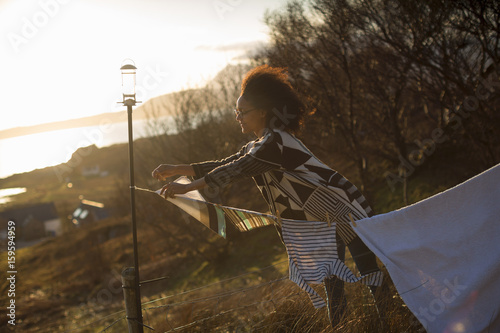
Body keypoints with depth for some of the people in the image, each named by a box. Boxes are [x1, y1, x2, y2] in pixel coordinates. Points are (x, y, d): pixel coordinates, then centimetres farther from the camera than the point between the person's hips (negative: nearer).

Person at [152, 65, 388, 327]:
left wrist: (186, 187, -25)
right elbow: (223, 165, 11)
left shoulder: (275, 142, -21)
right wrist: (176, 169, 3)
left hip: (342, 210, -9)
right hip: (318, 221, 9)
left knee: (369, 272, -6)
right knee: (330, 281, 13)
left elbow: (235, 170, -26)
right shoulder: (256, 147, 11)